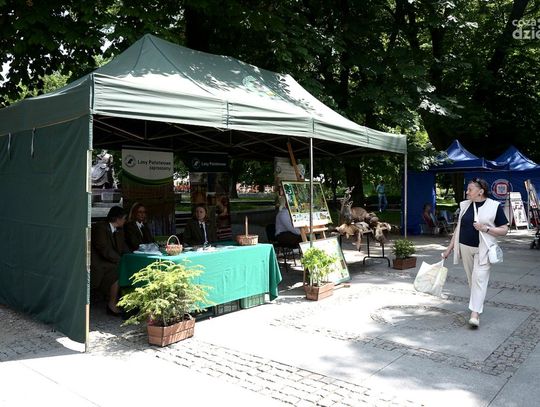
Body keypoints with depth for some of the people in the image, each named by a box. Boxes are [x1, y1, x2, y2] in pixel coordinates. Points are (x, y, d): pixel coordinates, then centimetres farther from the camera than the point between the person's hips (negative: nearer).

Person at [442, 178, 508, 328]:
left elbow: (504, 230, -4)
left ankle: (475, 313, -12)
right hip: (465, 247, 5)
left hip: (483, 249, -5)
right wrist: (449, 248, 13)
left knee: (479, 279, -11)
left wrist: (486, 228, -20)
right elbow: (459, 227, 14)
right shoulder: (464, 205, 7)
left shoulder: (494, 206, -6)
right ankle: (477, 303, 32)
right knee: (471, 279, 13)